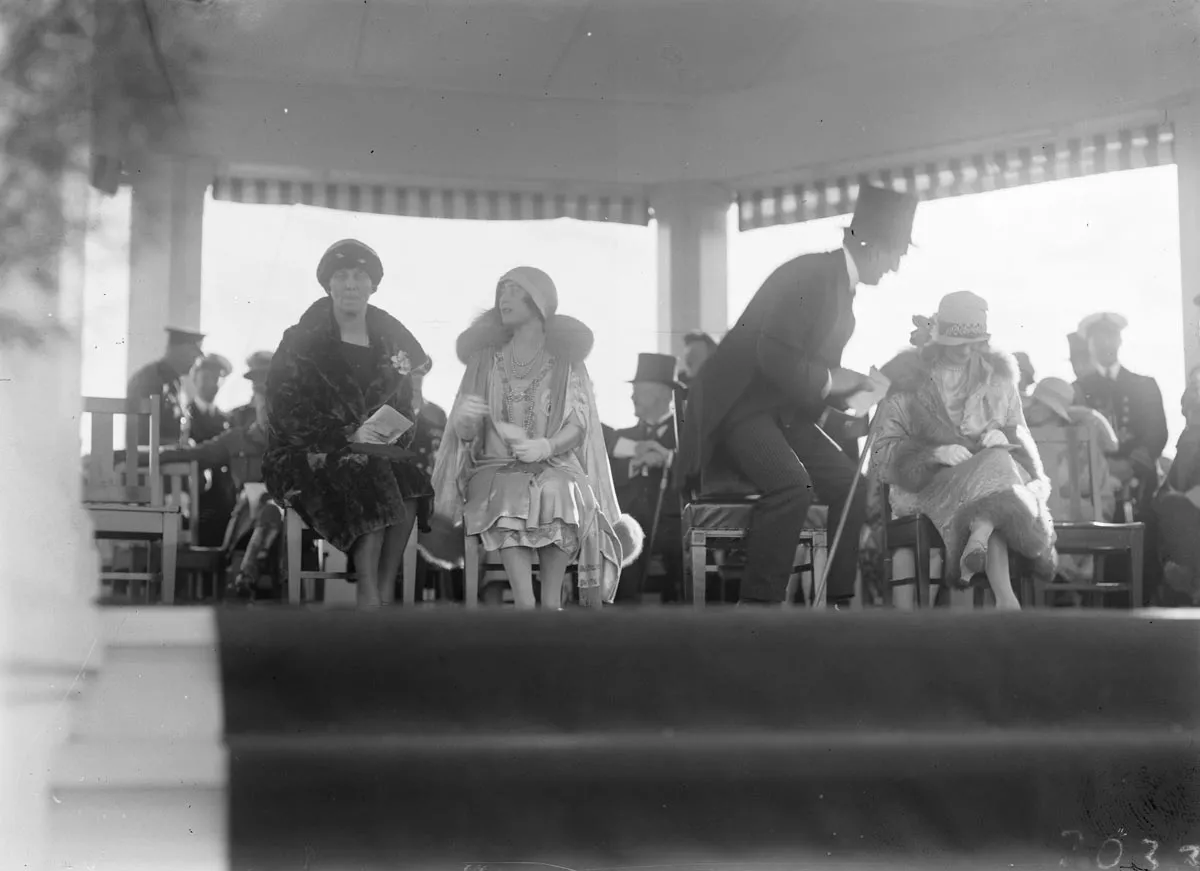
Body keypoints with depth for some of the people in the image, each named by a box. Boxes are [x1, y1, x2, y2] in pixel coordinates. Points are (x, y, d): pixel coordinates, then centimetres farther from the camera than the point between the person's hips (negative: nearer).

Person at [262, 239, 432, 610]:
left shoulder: (391, 340, 12)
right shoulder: (301, 342, -1)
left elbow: (404, 407, 16)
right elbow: (285, 413, -9)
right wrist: (348, 438, -18)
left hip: (376, 456, 4)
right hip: (306, 455, -4)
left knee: (410, 483, -28)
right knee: (373, 484, -32)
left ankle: (384, 597, -27)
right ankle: (370, 598, -34)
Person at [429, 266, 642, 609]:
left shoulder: (566, 361, 10)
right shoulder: (484, 359, 15)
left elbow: (578, 425, -1)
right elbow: (465, 434, 10)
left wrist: (547, 446, -23)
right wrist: (464, 417, -16)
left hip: (555, 467, -1)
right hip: (496, 468, 1)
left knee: (558, 492, -36)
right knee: (508, 496, -35)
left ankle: (551, 601, -34)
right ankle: (525, 605, -42)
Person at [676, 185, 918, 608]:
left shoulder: (842, 287, 13)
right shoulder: (810, 274, -17)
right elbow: (774, 356, -26)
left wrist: (855, 385, 4)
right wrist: (828, 381, -17)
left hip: (786, 410, 10)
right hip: (741, 403, -10)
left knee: (851, 484, -4)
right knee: (791, 483, -30)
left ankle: (840, 601, 2)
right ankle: (759, 603, -24)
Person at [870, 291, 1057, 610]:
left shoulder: (998, 375, 14)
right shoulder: (907, 378, 3)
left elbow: (1020, 433, 20)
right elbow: (884, 452, -1)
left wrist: (1003, 435, -7)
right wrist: (935, 452, -19)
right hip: (931, 481, -3)